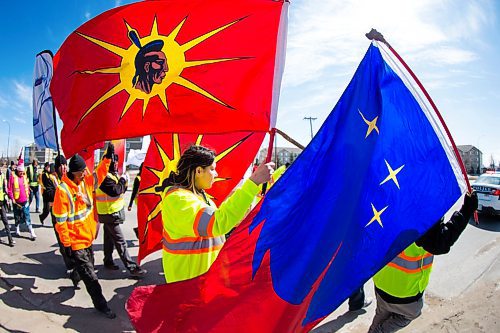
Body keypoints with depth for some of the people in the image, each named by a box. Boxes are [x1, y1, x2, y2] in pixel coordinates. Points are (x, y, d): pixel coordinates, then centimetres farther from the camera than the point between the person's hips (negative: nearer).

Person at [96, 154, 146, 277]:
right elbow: (115, 191, -28)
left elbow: (121, 190, 15)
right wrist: (122, 180, -16)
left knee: (109, 238, 19)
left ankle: (108, 261, 32)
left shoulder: (112, 175, 13)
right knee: (120, 241, -9)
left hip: (111, 213, 10)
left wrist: (124, 182, -2)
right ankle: (132, 267, -8)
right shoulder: (104, 177, -18)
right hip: (109, 213, -10)